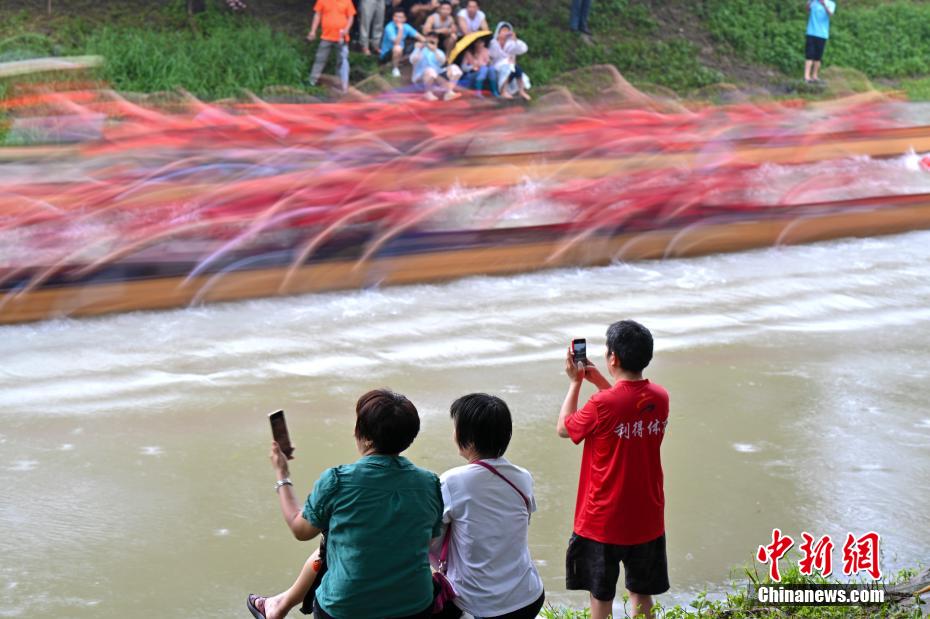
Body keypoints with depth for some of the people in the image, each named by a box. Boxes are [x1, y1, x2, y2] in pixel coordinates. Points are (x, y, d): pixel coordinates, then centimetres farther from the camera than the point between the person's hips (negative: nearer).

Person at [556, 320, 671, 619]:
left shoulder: (602, 404, -23)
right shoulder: (660, 398, -5)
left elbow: (563, 428, -5)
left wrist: (575, 382, 2)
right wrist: (600, 382, 14)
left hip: (604, 520, -5)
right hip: (647, 518, 5)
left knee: (601, 595, 12)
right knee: (641, 592, 17)